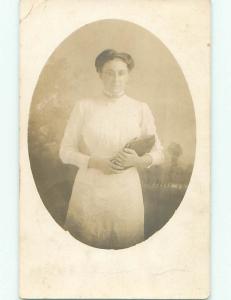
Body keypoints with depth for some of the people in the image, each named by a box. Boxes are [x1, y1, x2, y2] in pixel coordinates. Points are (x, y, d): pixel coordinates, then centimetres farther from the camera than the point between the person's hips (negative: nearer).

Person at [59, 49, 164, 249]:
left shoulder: (140, 109, 5)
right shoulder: (84, 107, 3)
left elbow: (158, 153, 9)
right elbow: (66, 151, 3)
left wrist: (138, 160, -11)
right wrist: (95, 162, -13)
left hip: (126, 193, 1)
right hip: (89, 191, 0)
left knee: (126, 245, 6)